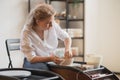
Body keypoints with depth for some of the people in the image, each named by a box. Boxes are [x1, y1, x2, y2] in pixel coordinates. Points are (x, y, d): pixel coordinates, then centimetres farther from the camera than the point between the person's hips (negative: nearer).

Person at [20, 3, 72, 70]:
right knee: (42, 68, -36)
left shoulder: (53, 25, -12)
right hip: (33, 62, -3)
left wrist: (67, 49, -16)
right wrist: (50, 59, -35)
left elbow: (66, 37, 6)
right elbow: (31, 59, -21)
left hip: (51, 61, 4)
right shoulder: (27, 32, -22)